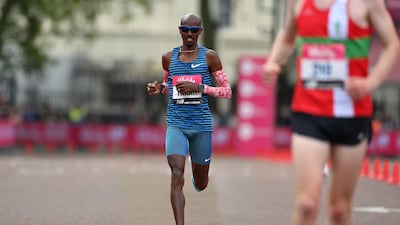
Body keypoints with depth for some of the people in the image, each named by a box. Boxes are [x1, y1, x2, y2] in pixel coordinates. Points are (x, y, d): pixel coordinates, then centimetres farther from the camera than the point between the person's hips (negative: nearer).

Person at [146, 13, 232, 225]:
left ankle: (197, 177, 53)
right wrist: (159, 88, 1)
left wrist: (199, 87, -15)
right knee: (177, 174, -21)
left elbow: (227, 91, -1)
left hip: (202, 124, 0)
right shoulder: (168, 57, 6)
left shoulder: (209, 56, -1)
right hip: (176, 124, 0)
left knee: (200, 184, 14)